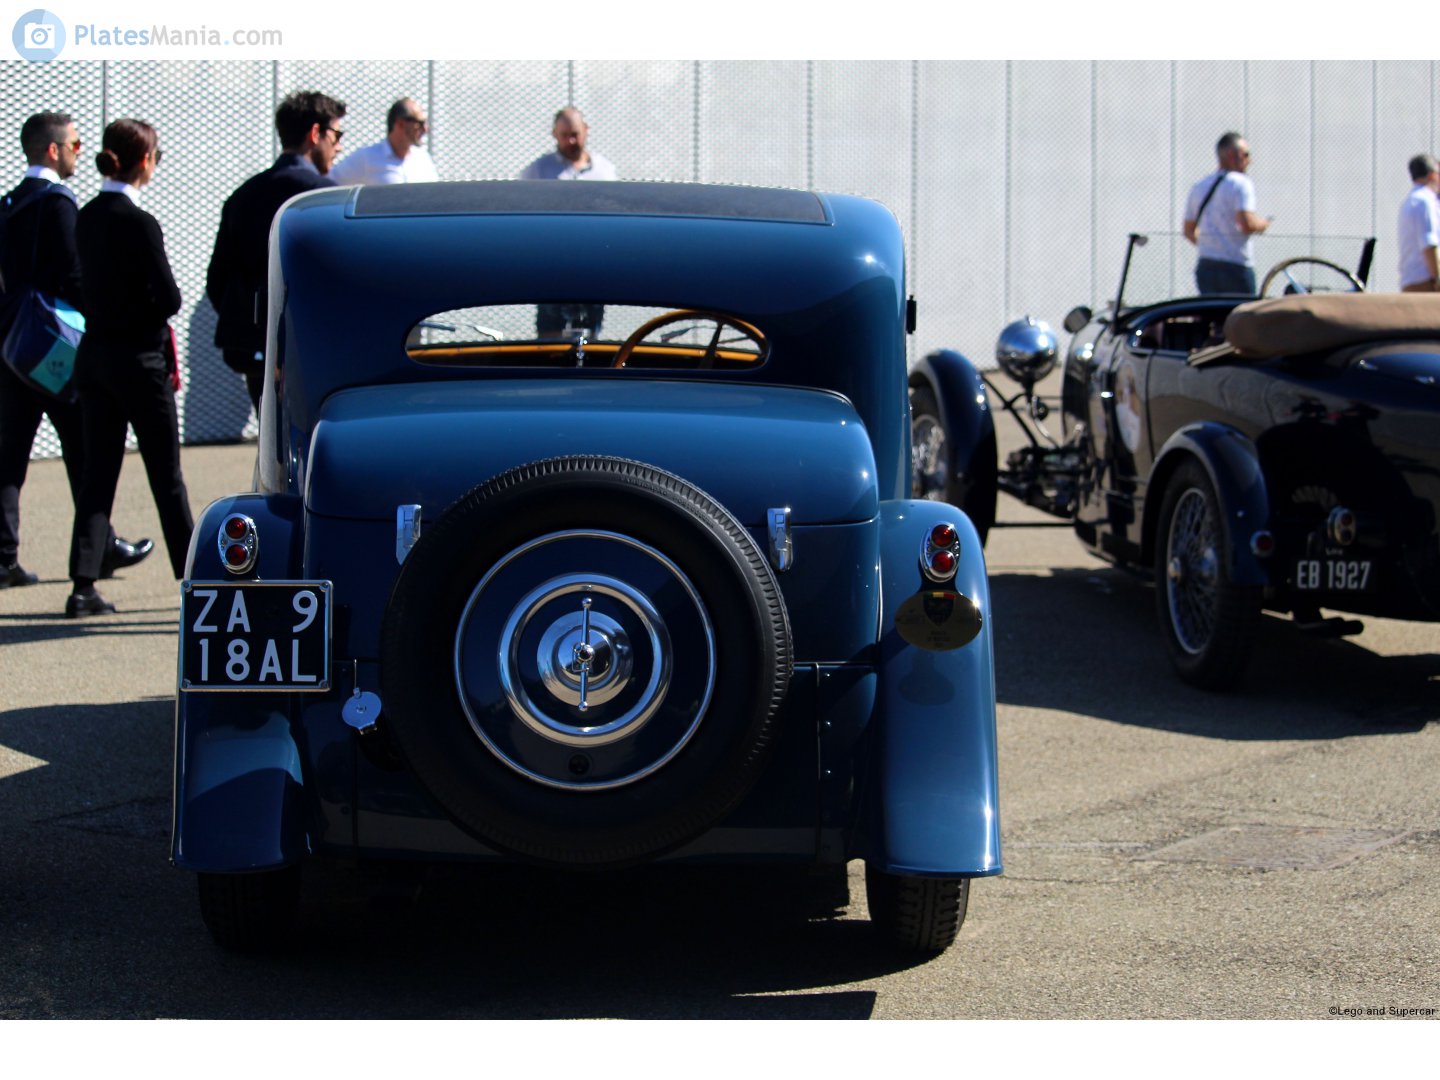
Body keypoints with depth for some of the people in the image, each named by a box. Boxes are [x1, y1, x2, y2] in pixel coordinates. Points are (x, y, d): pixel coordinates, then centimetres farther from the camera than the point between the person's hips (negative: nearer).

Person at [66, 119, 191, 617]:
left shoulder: (86, 219, 6)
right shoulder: (138, 223, -17)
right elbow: (169, 299, -16)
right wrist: (148, 314, 3)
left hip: (94, 353, 7)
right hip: (137, 358, -7)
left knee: (97, 471, 8)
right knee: (167, 476, 4)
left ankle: (84, 585, 5)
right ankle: (196, 580, 13)